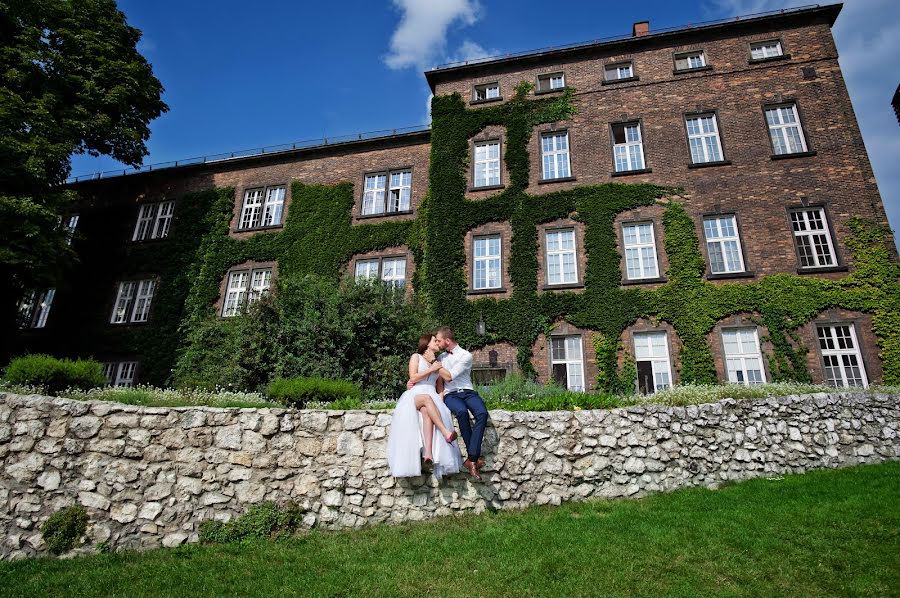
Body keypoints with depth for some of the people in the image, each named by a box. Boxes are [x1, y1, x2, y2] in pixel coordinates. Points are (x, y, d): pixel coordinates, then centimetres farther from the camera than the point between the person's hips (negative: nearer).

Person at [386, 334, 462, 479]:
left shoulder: (438, 364, 27)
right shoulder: (416, 357, 15)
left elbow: (440, 388, 22)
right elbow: (413, 378, -1)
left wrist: (441, 401, 2)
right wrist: (431, 369, -1)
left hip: (432, 397, 2)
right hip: (415, 395, -2)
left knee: (427, 411, -37)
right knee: (426, 398, -40)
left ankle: (428, 453, -55)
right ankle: (446, 433, -52)